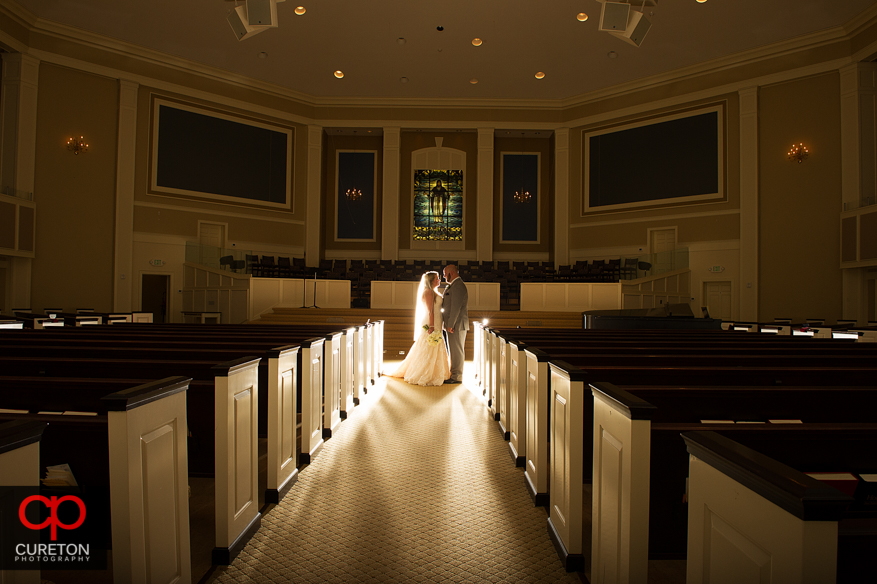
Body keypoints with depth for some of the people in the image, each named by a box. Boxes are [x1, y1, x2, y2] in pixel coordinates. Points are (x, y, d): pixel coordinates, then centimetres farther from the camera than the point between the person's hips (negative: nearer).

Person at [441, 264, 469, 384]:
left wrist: (450, 324, -20)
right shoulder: (454, 285, 18)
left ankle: (457, 377, 3)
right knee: (454, 351, 15)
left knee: (457, 351, -3)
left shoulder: (458, 286, -16)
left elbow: (456, 307, -21)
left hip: (457, 325, -10)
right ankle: (454, 374, 23)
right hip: (454, 324, 10)